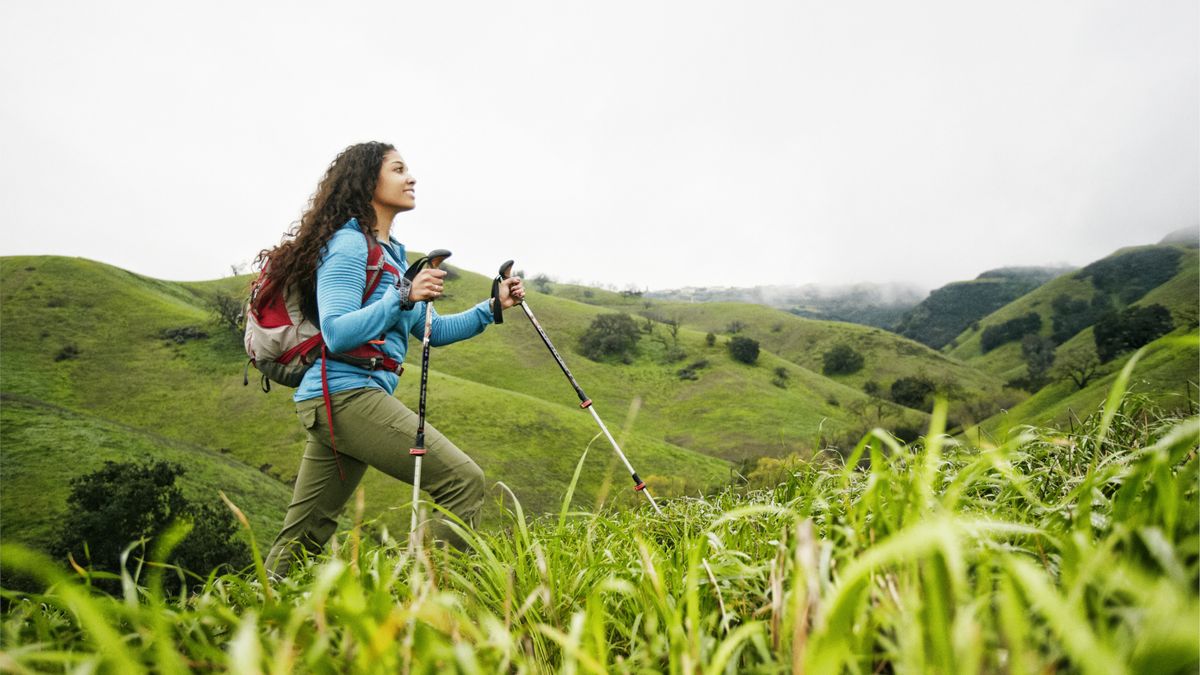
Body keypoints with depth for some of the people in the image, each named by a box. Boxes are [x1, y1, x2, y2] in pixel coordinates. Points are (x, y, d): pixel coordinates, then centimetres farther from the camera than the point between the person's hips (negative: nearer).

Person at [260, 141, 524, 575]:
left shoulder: (391, 252, 21)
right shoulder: (348, 244, -7)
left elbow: (430, 330, 21)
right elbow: (336, 333, -18)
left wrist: (493, 307, 13)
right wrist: (402, 296, -25)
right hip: (345, 393, -10)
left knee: (303, 536, 12)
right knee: (463, 480, -15)